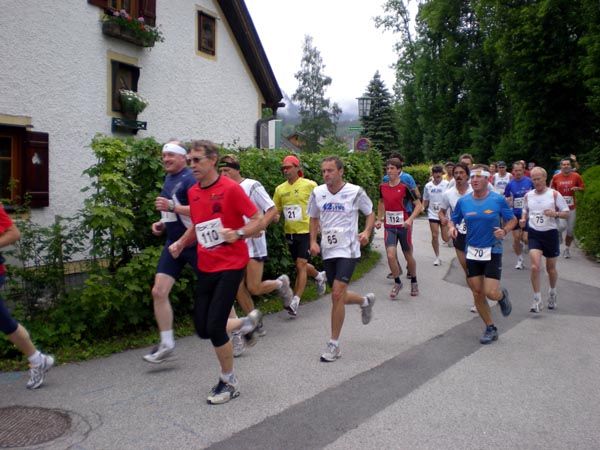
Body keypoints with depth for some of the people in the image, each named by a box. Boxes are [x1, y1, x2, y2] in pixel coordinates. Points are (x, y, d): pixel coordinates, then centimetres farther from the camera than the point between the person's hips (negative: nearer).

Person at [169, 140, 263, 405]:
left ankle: (229, 382, 15)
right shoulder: (193, 193, 8)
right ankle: (246, 322, 36)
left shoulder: (231, 188, -13)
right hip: (205, 268, 7)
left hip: (230, 266, -7)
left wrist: (238, 233, -27)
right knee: (202, 329, 8)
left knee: (214, 327, -10)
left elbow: (258, 221, -11)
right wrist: (181, 243, 7)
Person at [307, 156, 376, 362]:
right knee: (338, 296, 12)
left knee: (337, 294, -14)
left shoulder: (355, 192, -9)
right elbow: (314, 218, 15)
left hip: (347, 250, -5)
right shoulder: (318, 192, 1)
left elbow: (370, 213, 6)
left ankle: (334, 345, 0)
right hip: (327, 251, 5)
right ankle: (366, 301, 46)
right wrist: (313, 241, 2)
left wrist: (367, 232, -12)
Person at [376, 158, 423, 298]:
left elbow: (419, 205, -9)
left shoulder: (405, 187, -11)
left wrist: (410, 219, -23)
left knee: (408, 256, 11)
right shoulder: (382, 187, 2)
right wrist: (379, 219, 12)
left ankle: (414, 282, 34)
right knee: (391, 256, -11)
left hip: (403, 226, -2)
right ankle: (397, 283, 10)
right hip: (389, 227, 3)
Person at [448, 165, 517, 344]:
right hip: (472, 252, 3)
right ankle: (490, 328, 26)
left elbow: (512, 219, 3)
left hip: (492, 251, -3)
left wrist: (504, 231, -16)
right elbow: (453, 220, 11)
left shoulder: (498, 200, -7)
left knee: (491, 293, -11)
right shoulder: (463, 201, 0)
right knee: (477, 294, 7)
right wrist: (452, 227, -11)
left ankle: (502, 295, 28)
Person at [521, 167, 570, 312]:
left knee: (551, 268, 12)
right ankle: (537, 300, -5)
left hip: (550, 233, -1)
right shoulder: (528, 195, 4)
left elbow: (567, 213, -3)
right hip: (534, 234, 1)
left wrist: (555, 214, -22)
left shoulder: (554, 194, -5)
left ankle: (553, 293, 40)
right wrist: (523, 219, -1)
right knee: (535, 267, -14)